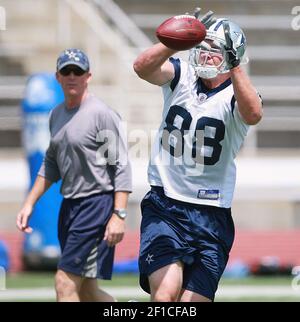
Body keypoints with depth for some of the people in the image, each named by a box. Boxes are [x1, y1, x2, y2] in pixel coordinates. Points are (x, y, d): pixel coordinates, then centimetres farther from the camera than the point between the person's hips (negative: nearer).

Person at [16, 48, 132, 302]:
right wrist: (29, 203, 19)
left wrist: (119, 215, -21)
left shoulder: (103, 114, -11)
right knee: (85, 291, 10)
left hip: (98, 203, -8)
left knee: (65, 282, -13)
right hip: (69, 205, 8)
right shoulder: (57, 115, 14)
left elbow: (121, 167, -14)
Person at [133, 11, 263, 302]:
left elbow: (252, 114, -29)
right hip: (163, 207, 1)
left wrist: (234, 65, -40)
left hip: (210, 218, -1)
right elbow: (143, 67, -17)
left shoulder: (236, 94, -4)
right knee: (166, 294, -19)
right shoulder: (181, 75, 4)